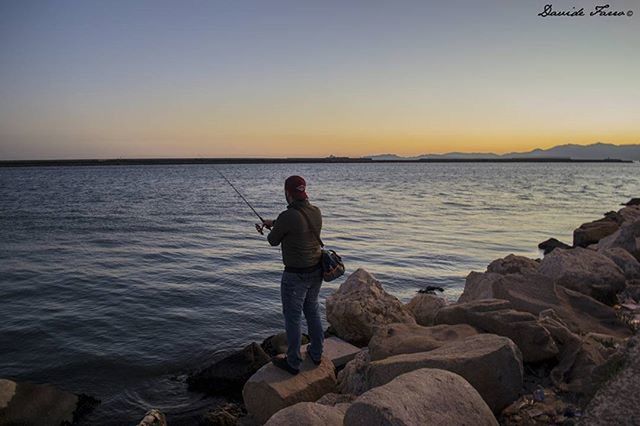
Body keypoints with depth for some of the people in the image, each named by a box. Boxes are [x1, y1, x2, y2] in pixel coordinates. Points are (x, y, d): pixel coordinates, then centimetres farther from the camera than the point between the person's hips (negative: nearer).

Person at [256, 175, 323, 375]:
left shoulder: (287, 217, -23)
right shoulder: (316, 212, 0)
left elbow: (273, 241, -7)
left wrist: (273, 230, 15)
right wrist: (273, 223, 20)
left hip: (295, 275, -7)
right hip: (316, 271, 7)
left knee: (293, 319, 9)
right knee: (313, 311, 23)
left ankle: (293, 363, 23)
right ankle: (316, 353, 38)